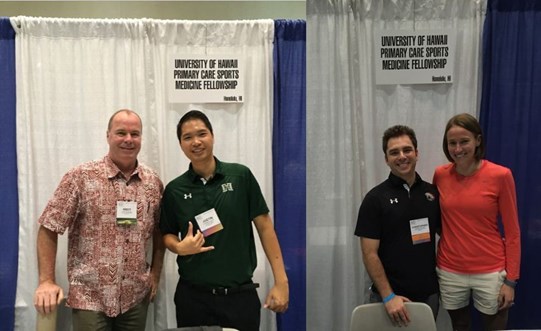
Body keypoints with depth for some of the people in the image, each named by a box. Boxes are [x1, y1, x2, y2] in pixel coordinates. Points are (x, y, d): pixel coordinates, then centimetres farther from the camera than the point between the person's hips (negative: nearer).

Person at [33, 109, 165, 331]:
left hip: (136, 297, 4)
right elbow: (49, 229, -6)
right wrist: (46, 281, -11)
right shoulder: (80, 177, -7)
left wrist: (155, 272, 8)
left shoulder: (153, 182, 4)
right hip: (90, 297, -3)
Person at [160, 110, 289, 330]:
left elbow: (264, 226, -3)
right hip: (193, 295, 1)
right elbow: (167, 236, 10)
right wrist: (180, 247, -13)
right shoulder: (174, 190, 1)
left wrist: (281, 281, -7)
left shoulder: (241, 176, -4)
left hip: (241, 294, -1)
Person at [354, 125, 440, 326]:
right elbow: (370, 254, -11)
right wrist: (388, 296, -16)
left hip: (429, 294, 4)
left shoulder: (433, 193, 3)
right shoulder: (376, 198, -9)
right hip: (391, 297, -4)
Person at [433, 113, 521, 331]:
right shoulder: (440, 175, -1)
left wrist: (510, 280, -7)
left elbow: (512, 233, -6)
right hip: (450, 271, 3)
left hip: (490, 272, -2)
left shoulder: (500, 175, -9)